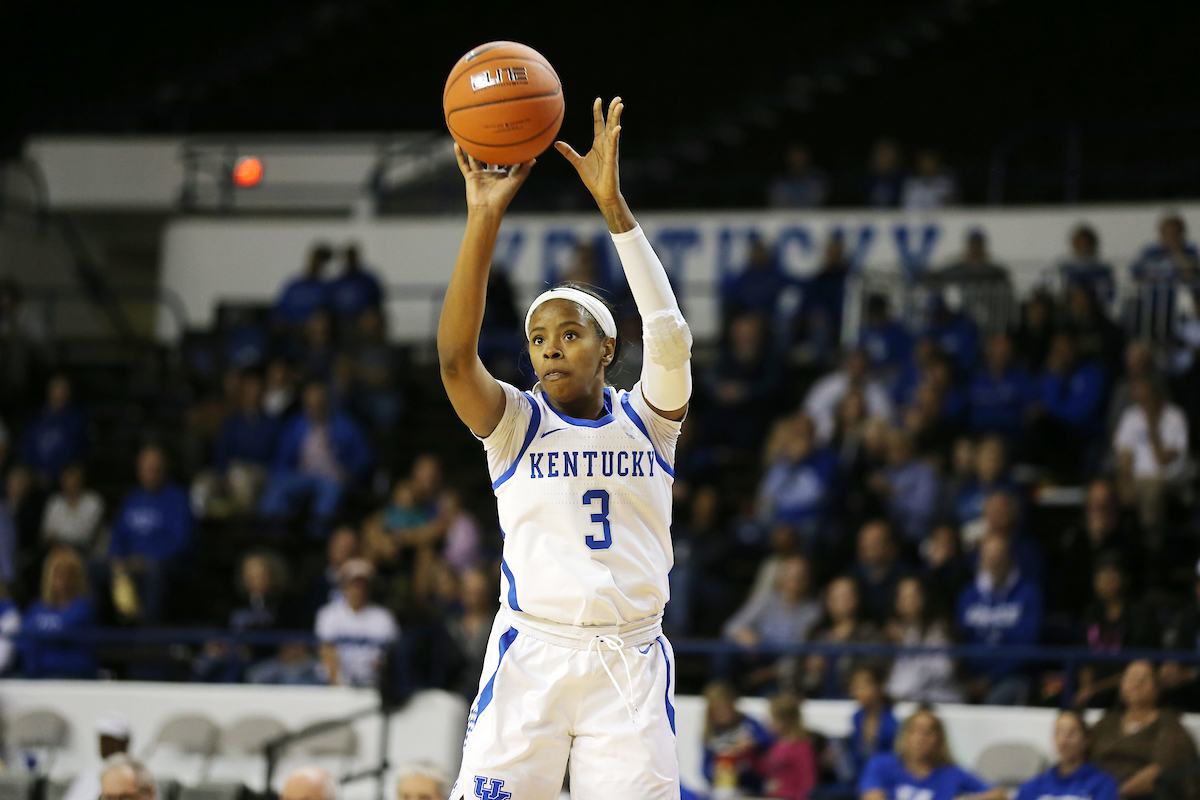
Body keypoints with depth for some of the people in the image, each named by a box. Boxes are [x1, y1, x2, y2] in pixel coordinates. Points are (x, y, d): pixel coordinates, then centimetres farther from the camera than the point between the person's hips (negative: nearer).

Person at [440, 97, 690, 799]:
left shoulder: (646, 419, 9)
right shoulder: (516, 423, 7)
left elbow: (670, 335, -11)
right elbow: (456, 354, -12)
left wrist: (613, 205, -17)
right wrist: (485, 217, -21)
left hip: (632, 661, 1)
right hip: (533, 655, -1)